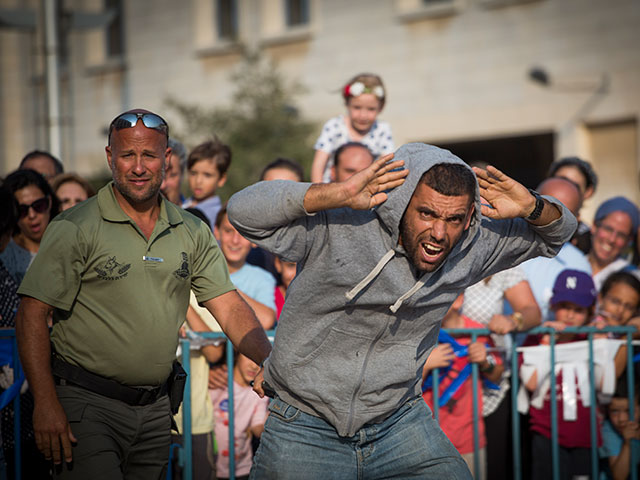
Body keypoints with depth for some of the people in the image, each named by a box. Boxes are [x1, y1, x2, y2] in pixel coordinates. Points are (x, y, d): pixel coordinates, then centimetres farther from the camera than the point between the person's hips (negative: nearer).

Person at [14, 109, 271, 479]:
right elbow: (33, 314, -10)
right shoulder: (76, 228, -7)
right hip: (88, 405, -5)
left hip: (156, 407, 5)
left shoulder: (193, 233, 7)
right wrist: (46, 404, -19)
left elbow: (229, 307, 4)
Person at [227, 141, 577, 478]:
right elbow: (243, 210, -27)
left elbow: (555, 236, 7)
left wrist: (532, 207, -16)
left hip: (398, 424, 3)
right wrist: (337, 195, -34)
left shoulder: (470, 246, -6)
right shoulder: (341, 227, -20)